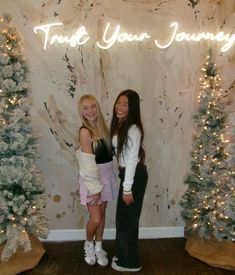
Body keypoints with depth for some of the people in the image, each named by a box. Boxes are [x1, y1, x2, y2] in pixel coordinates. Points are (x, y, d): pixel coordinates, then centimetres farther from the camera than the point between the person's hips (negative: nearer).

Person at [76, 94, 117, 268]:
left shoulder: (102, 126, 3)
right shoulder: (85, 131, -17)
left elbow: (109, 151, 8)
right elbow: (88, 163, -20)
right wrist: (95, 188, -19)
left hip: (106, 175, 7)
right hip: (92, 177, -6)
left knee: (102, 214, 16)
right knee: (95, 218, -1)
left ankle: (98, 248, 34)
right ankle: (89, 245, 30)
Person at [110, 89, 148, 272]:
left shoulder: (133, 129, -21)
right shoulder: (119, 125, 7)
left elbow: (132, 160, -22)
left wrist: (127, 189, -19)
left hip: (135, 176, -9)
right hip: (126, 173, 9)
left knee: (127, 218, 4)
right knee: (123, 217, 20)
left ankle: (130, 262, 23)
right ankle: (124, 255, 38)